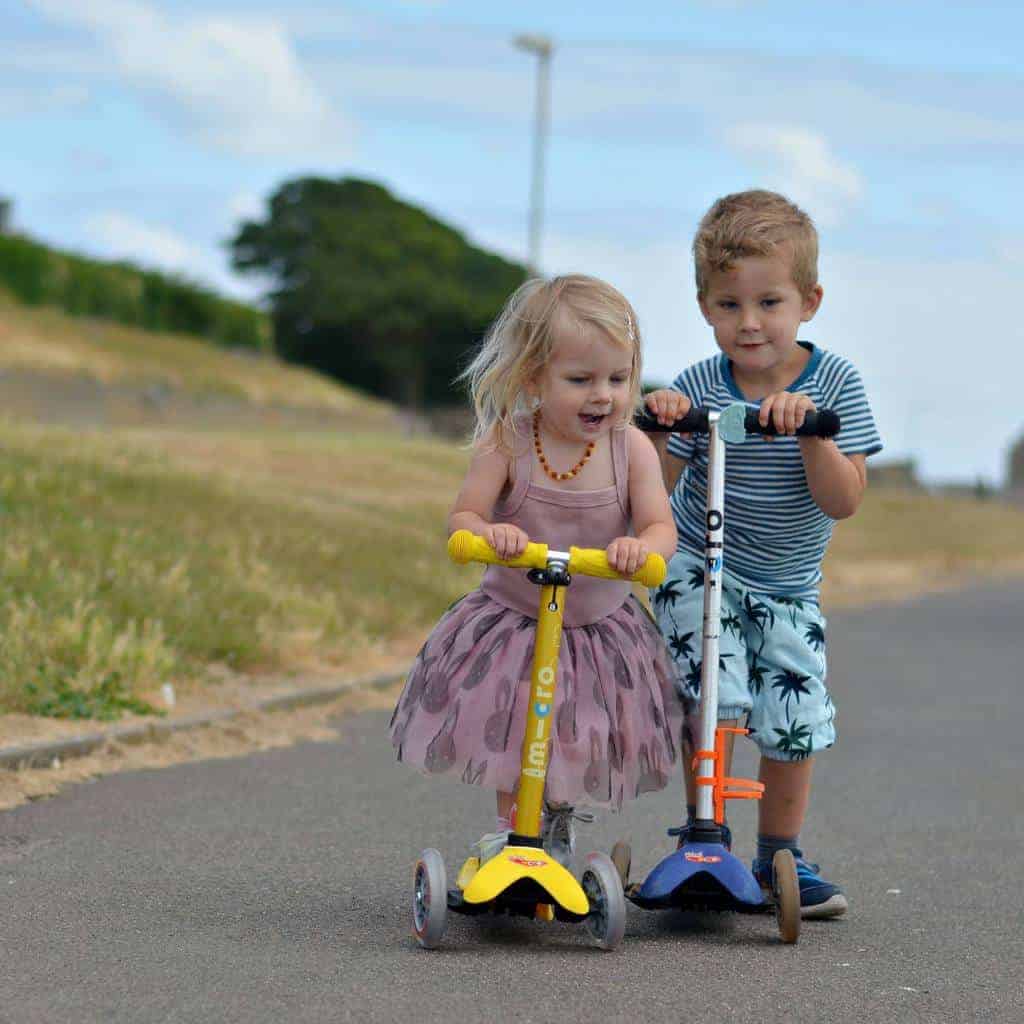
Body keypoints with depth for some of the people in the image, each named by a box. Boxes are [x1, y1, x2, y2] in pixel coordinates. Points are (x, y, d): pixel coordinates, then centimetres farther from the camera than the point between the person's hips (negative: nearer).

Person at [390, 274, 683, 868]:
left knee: (583, 748, 11)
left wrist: (641, 547, -42)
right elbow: (461, 518, -17)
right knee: (511, 735, 3)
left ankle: (558, 825, 39)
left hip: (600, 627, 1)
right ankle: (512, 831, 26)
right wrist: (487, 532, -41)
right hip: (512, 622, -1)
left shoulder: (631, 448, -12)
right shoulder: (507, 445, -15)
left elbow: (662, 527, -18)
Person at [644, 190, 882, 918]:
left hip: (787, 588, 2)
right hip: (698, 569, -2)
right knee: (713, 695, -19)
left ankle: (781, 855, 19)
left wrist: (809, 430, -33)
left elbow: (843, 501, -18)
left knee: (796, 719, -1)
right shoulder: (697, 388, -13)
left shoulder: (835, 384, -12)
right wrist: (657, 432, -32)